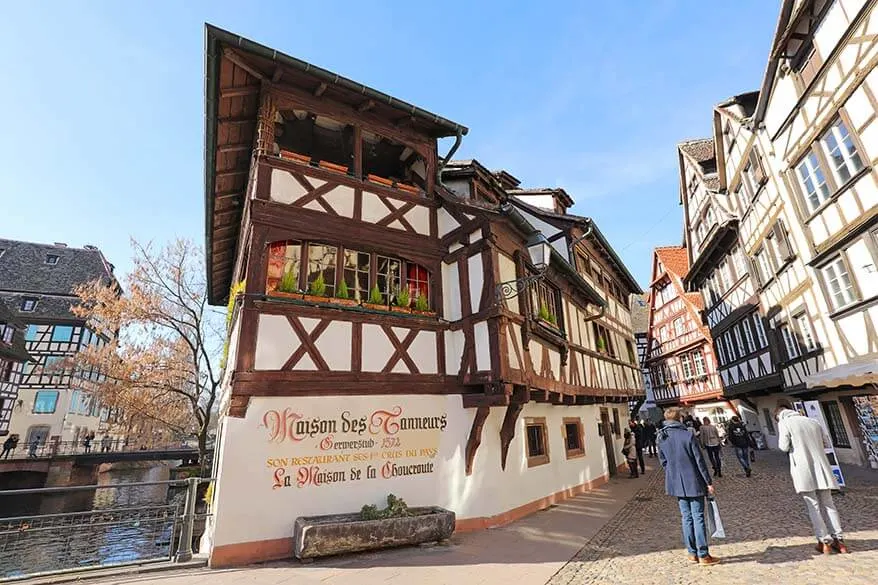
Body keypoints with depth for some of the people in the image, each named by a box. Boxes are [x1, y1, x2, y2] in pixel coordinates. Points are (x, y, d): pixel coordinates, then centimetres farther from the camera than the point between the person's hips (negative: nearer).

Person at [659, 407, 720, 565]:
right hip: (693, 483, -4)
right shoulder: (688, 435, -16)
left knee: (687, 518, 13)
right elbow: (700, 461, -12)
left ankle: (692, 553, 20)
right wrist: (708, 482, -3)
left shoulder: (661, 438, 0)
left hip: (676, 484, 4)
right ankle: (703, 555, 11)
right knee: (698, 518, 5)